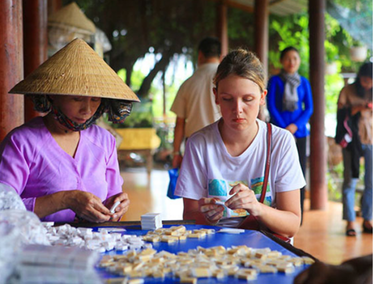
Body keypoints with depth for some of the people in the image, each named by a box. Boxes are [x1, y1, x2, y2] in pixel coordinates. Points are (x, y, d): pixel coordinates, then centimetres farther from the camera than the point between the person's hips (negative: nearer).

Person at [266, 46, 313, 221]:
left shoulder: (304, 82, 12)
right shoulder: (275, 80, 5)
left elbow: (309, 108, 8)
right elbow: (271, 106, -1)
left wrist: (295, 125, -8)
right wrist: (283, 128, -10)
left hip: (299, 131, 2)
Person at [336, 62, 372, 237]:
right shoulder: (348, 91, 2)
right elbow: (341, 114, -4)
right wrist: (357, 108, -18)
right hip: (353, 141, -3)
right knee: (350, 180, -3)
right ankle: (350, 222, 1)